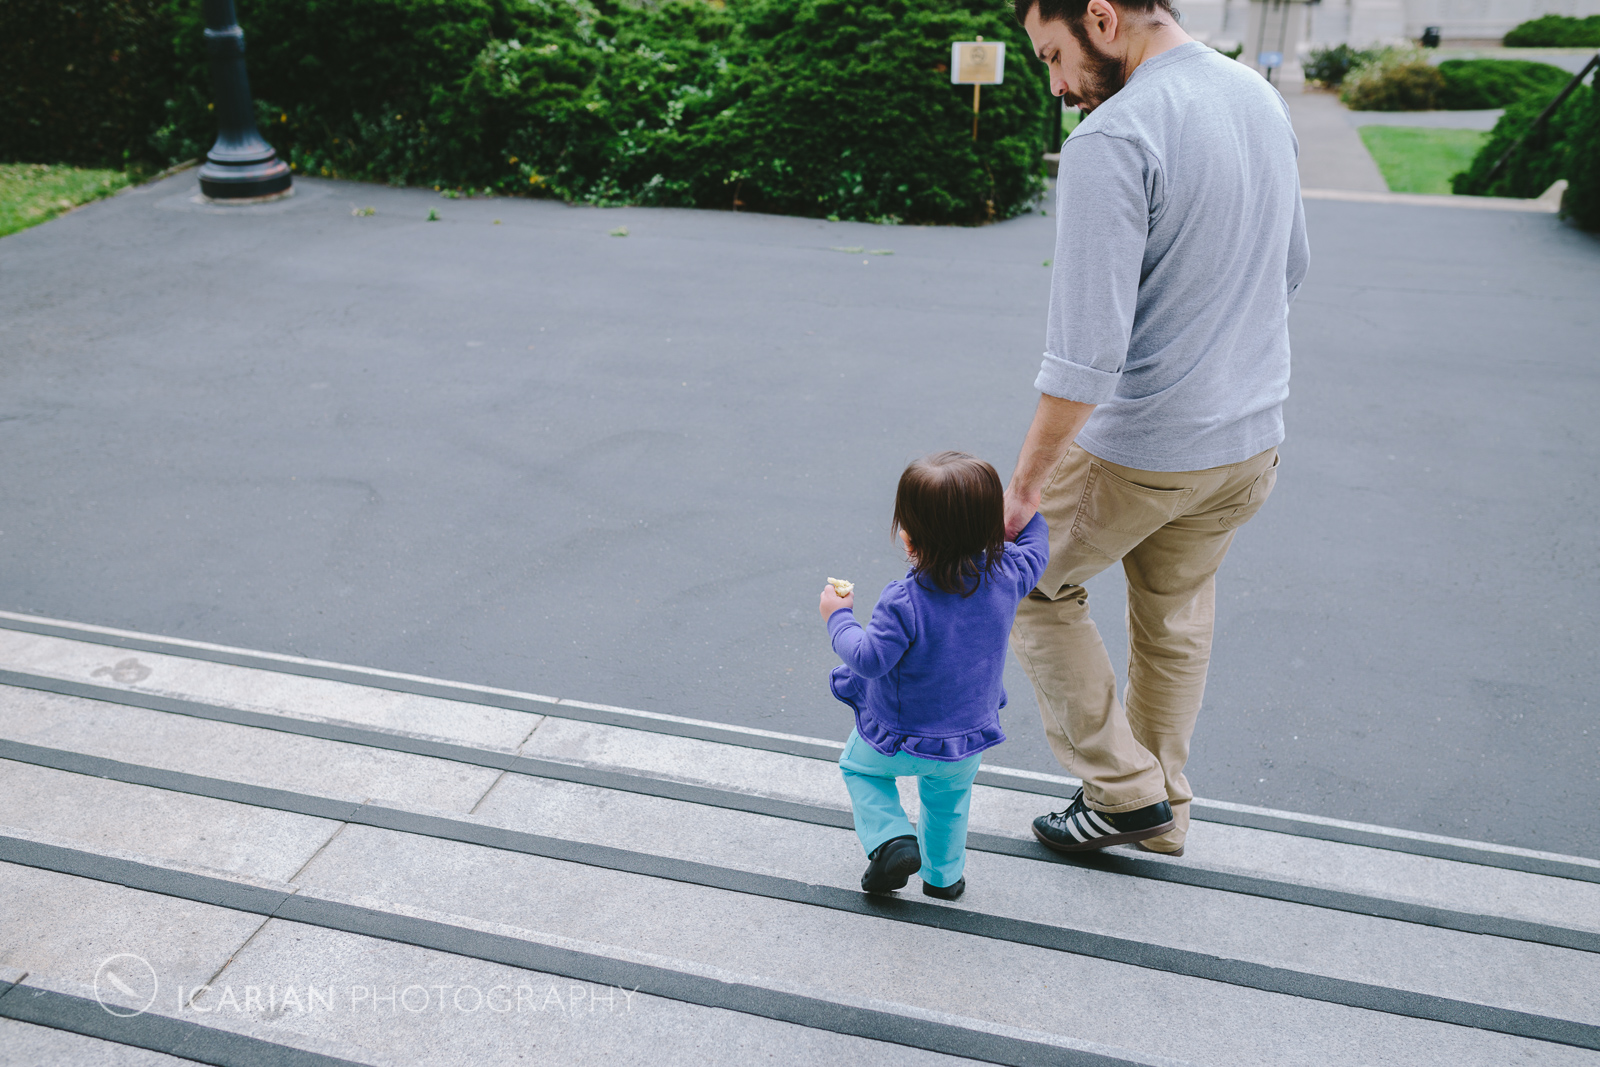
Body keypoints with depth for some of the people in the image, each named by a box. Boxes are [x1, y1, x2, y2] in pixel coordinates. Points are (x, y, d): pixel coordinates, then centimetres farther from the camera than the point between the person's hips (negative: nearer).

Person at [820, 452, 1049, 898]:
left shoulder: (904, 602, -33)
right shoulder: (1004, 577, -18)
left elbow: (869, 660, -28)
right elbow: (1035, 548, 2)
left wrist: (838, 617, -12)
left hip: (899, 735, -4)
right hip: (970, 733, 5)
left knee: (859, 766, 26)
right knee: (948, 798, 31)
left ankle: (892, 840, 11)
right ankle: (944, 873, 48)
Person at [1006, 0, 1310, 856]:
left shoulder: (1111, 141, -23)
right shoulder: (1261, 97, 5)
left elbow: (1086, 352, -27)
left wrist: (1024, 487, -19)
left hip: (1140, 451, -8)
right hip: (1251, 437, 8)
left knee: (1031, 582, 16)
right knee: (1175, 619, 23)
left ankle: (1124, 790, 20)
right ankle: (1160, 805, 39)